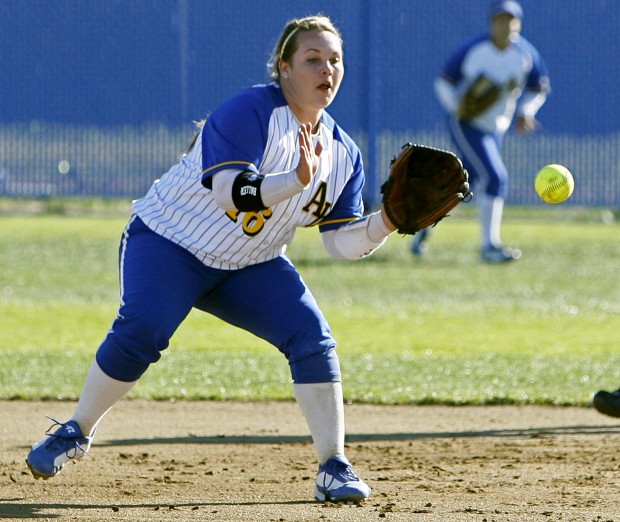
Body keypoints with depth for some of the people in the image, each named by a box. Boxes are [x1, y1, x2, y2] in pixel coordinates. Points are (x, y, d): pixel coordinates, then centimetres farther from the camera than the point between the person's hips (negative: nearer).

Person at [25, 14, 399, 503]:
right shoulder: (250, 111, -20)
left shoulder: (342, 152, 1)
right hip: (169, 243, -6)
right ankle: (76, 433, -5)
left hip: (250, 268, 6)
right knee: (139, 331, -27)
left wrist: (386, 223, -16)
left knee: (313, 337, -15)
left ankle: (334, 468, -10)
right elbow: (229, 192, -33)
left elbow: (342, 242, 2)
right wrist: (296, 181, -45)